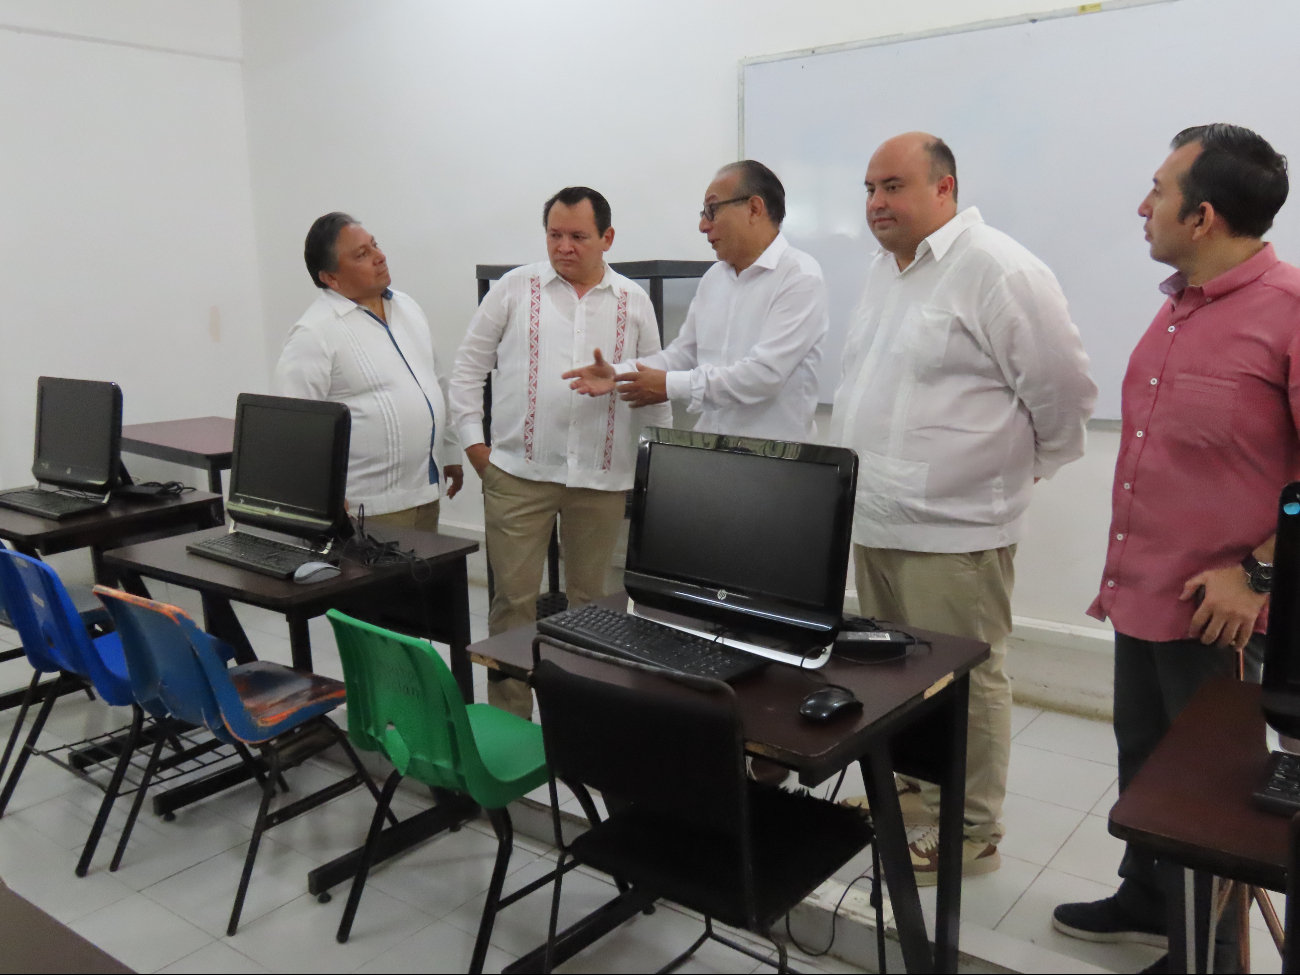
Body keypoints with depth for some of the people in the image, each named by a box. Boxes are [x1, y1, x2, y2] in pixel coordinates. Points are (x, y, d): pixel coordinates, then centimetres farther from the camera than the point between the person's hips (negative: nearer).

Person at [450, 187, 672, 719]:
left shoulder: (634, 302, 9)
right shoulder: (515, 289, 4)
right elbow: (470, 365, 6)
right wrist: (473, 440, 0)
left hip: (602, 478, 2)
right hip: (518, 473, -1)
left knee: (589, 599, 11)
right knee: (514, 597, 2)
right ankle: (508, 716, 15)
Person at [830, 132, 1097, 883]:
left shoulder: (996, 270, -15)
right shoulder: (885, 270, 13)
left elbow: (1063, 388, -12)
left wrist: (1025, 467, 0)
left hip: (952, 528, -9)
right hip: (876, 520, 9)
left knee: (964, 681, 3)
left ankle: (971, 832, 19)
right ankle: (914, 789, 39)